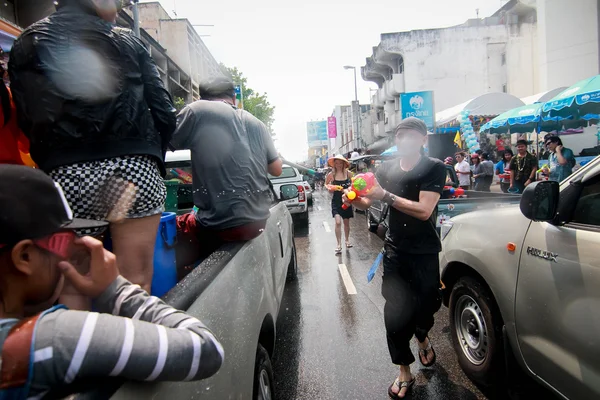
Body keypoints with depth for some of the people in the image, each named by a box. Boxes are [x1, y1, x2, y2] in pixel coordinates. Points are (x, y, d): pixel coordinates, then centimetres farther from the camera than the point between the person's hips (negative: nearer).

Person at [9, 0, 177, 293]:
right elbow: (164, 114, 3)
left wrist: (48, 168, 16)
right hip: (134, 168, -1)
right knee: (136, 285, 3)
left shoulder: (26, 46, 14)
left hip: (66, 175, 2)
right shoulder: (127, 41, 10)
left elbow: (27, 122, 5)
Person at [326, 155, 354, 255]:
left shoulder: (348, 173, -3)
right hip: (336, 201, -2)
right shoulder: (331, 175, -4)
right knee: (338, 222, -15)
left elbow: (353, 184, 10)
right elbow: (326, 185, 10)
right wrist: (330, 188, -9)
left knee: (346, 222, 15)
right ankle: (339, 245, -6)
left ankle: (347, 240, 37)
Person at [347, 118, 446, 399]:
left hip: (425, 252, -2)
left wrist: (385, 195, -28)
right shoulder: (387, 169, 3)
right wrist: (354, 199, -14)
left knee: (426, 304, 13)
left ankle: (422, 338, 50)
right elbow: (368, 203, 8)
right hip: (395, 250, 2)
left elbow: (424, 210, -22)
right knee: (395, 312, 0)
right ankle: (404, 373, 19)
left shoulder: (434, 168, -10)